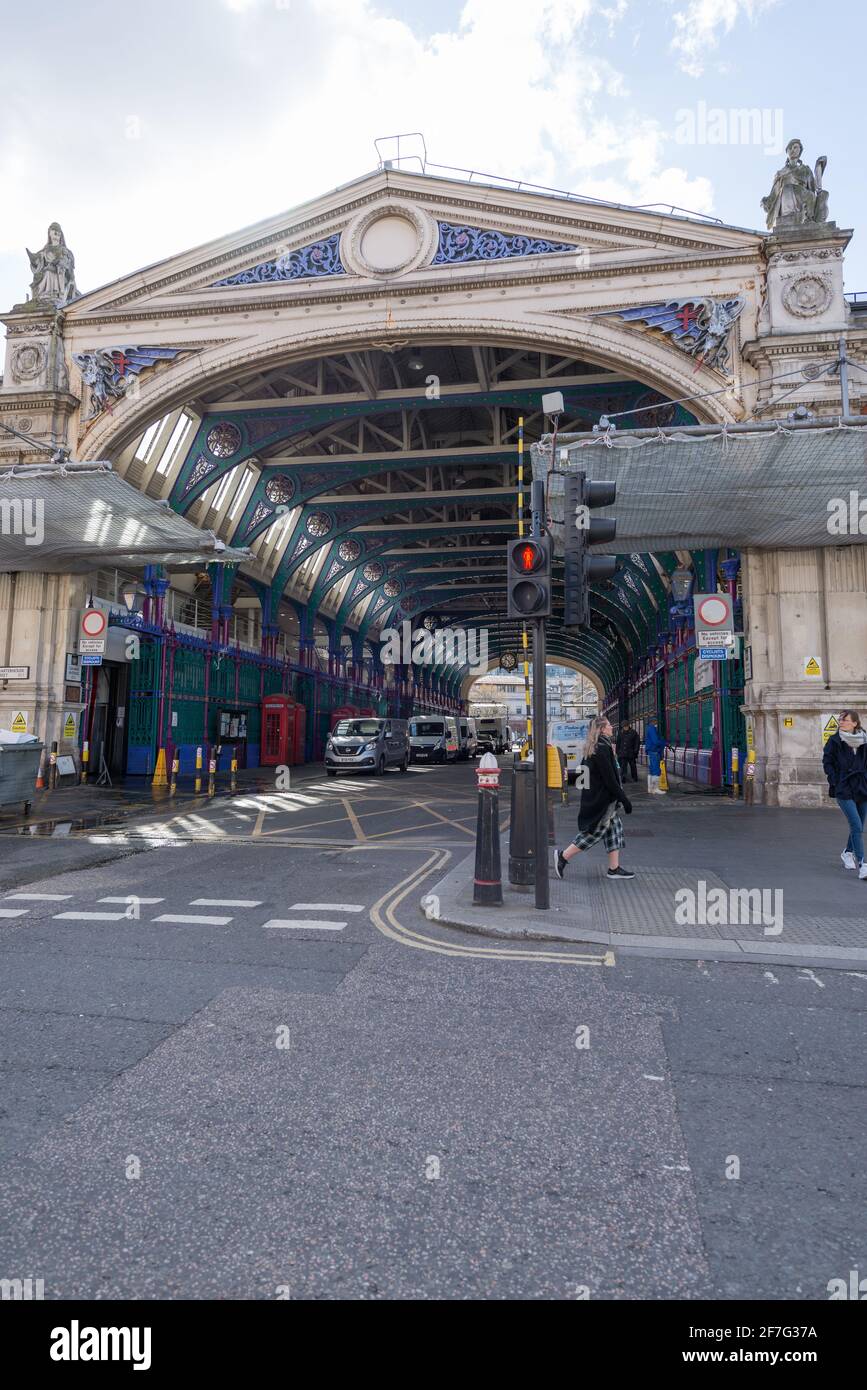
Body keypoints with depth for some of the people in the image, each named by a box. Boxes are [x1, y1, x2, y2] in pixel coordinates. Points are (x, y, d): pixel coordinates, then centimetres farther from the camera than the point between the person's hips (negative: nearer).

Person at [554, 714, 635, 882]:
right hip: (602, 800, -10)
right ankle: (562, 856, 6)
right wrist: (624, 800, -17)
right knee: (594, 832, -1)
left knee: (614, 829, 12)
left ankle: (614, 869, 16)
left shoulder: (593, 748, 11)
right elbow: (610, 779, -22)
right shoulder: (602, 749, -20)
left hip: (595, 797, 10)